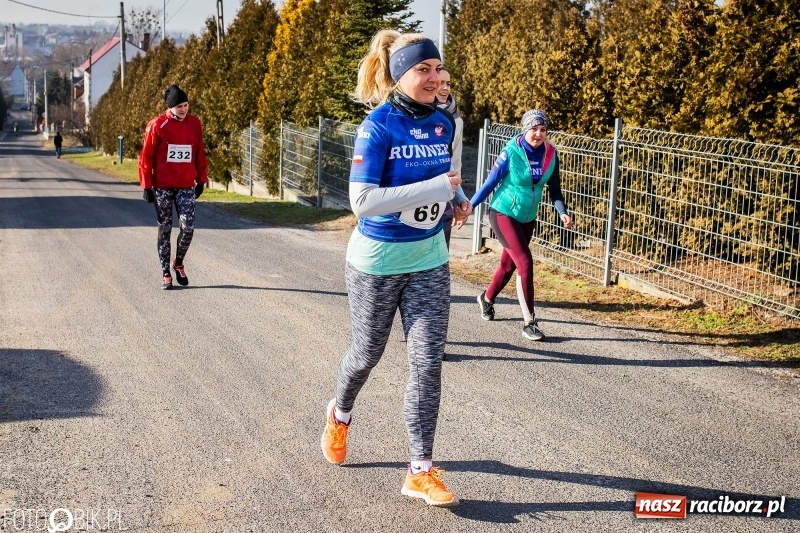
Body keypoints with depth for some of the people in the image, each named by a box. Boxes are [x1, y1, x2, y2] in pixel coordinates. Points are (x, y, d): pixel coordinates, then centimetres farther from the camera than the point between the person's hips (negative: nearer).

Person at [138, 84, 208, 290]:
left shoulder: (195, 123, 3)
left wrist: (201, 180, 11)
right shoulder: (157, 125, -7)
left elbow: (200, 153, 11)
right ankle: (166, 274, 15)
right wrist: (147, 186, -6)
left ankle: (179, 263, 20)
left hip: (187, 186, 2)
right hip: (163, 187, -2)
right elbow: (146, 157, -4)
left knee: (188, 228, -7)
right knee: (165, 230, 6)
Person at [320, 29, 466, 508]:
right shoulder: (378, 127, -18)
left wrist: (454, 196, -1)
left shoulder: (442, 123, 0)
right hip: (377, 261, -4)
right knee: (367, 353, 15)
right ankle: (340, 414, 48)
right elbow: (362, 200, -27)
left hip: (430, 261, 4)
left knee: (428, 361, -2)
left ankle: (421, 471, 5)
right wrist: (436, 187, -28)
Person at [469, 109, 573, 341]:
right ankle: (529, 323, -10)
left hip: (528, 218, 6)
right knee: (525, 262, -15)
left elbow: (554, 188, 2)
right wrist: (468, 208, -11)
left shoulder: (550, 153, -4)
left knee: (509, 263, 18)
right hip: (503, 214, -6)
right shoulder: (511, 152, -17)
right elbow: (490, 183, -11)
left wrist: (563, 212, -12)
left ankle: (487, 298, 45)